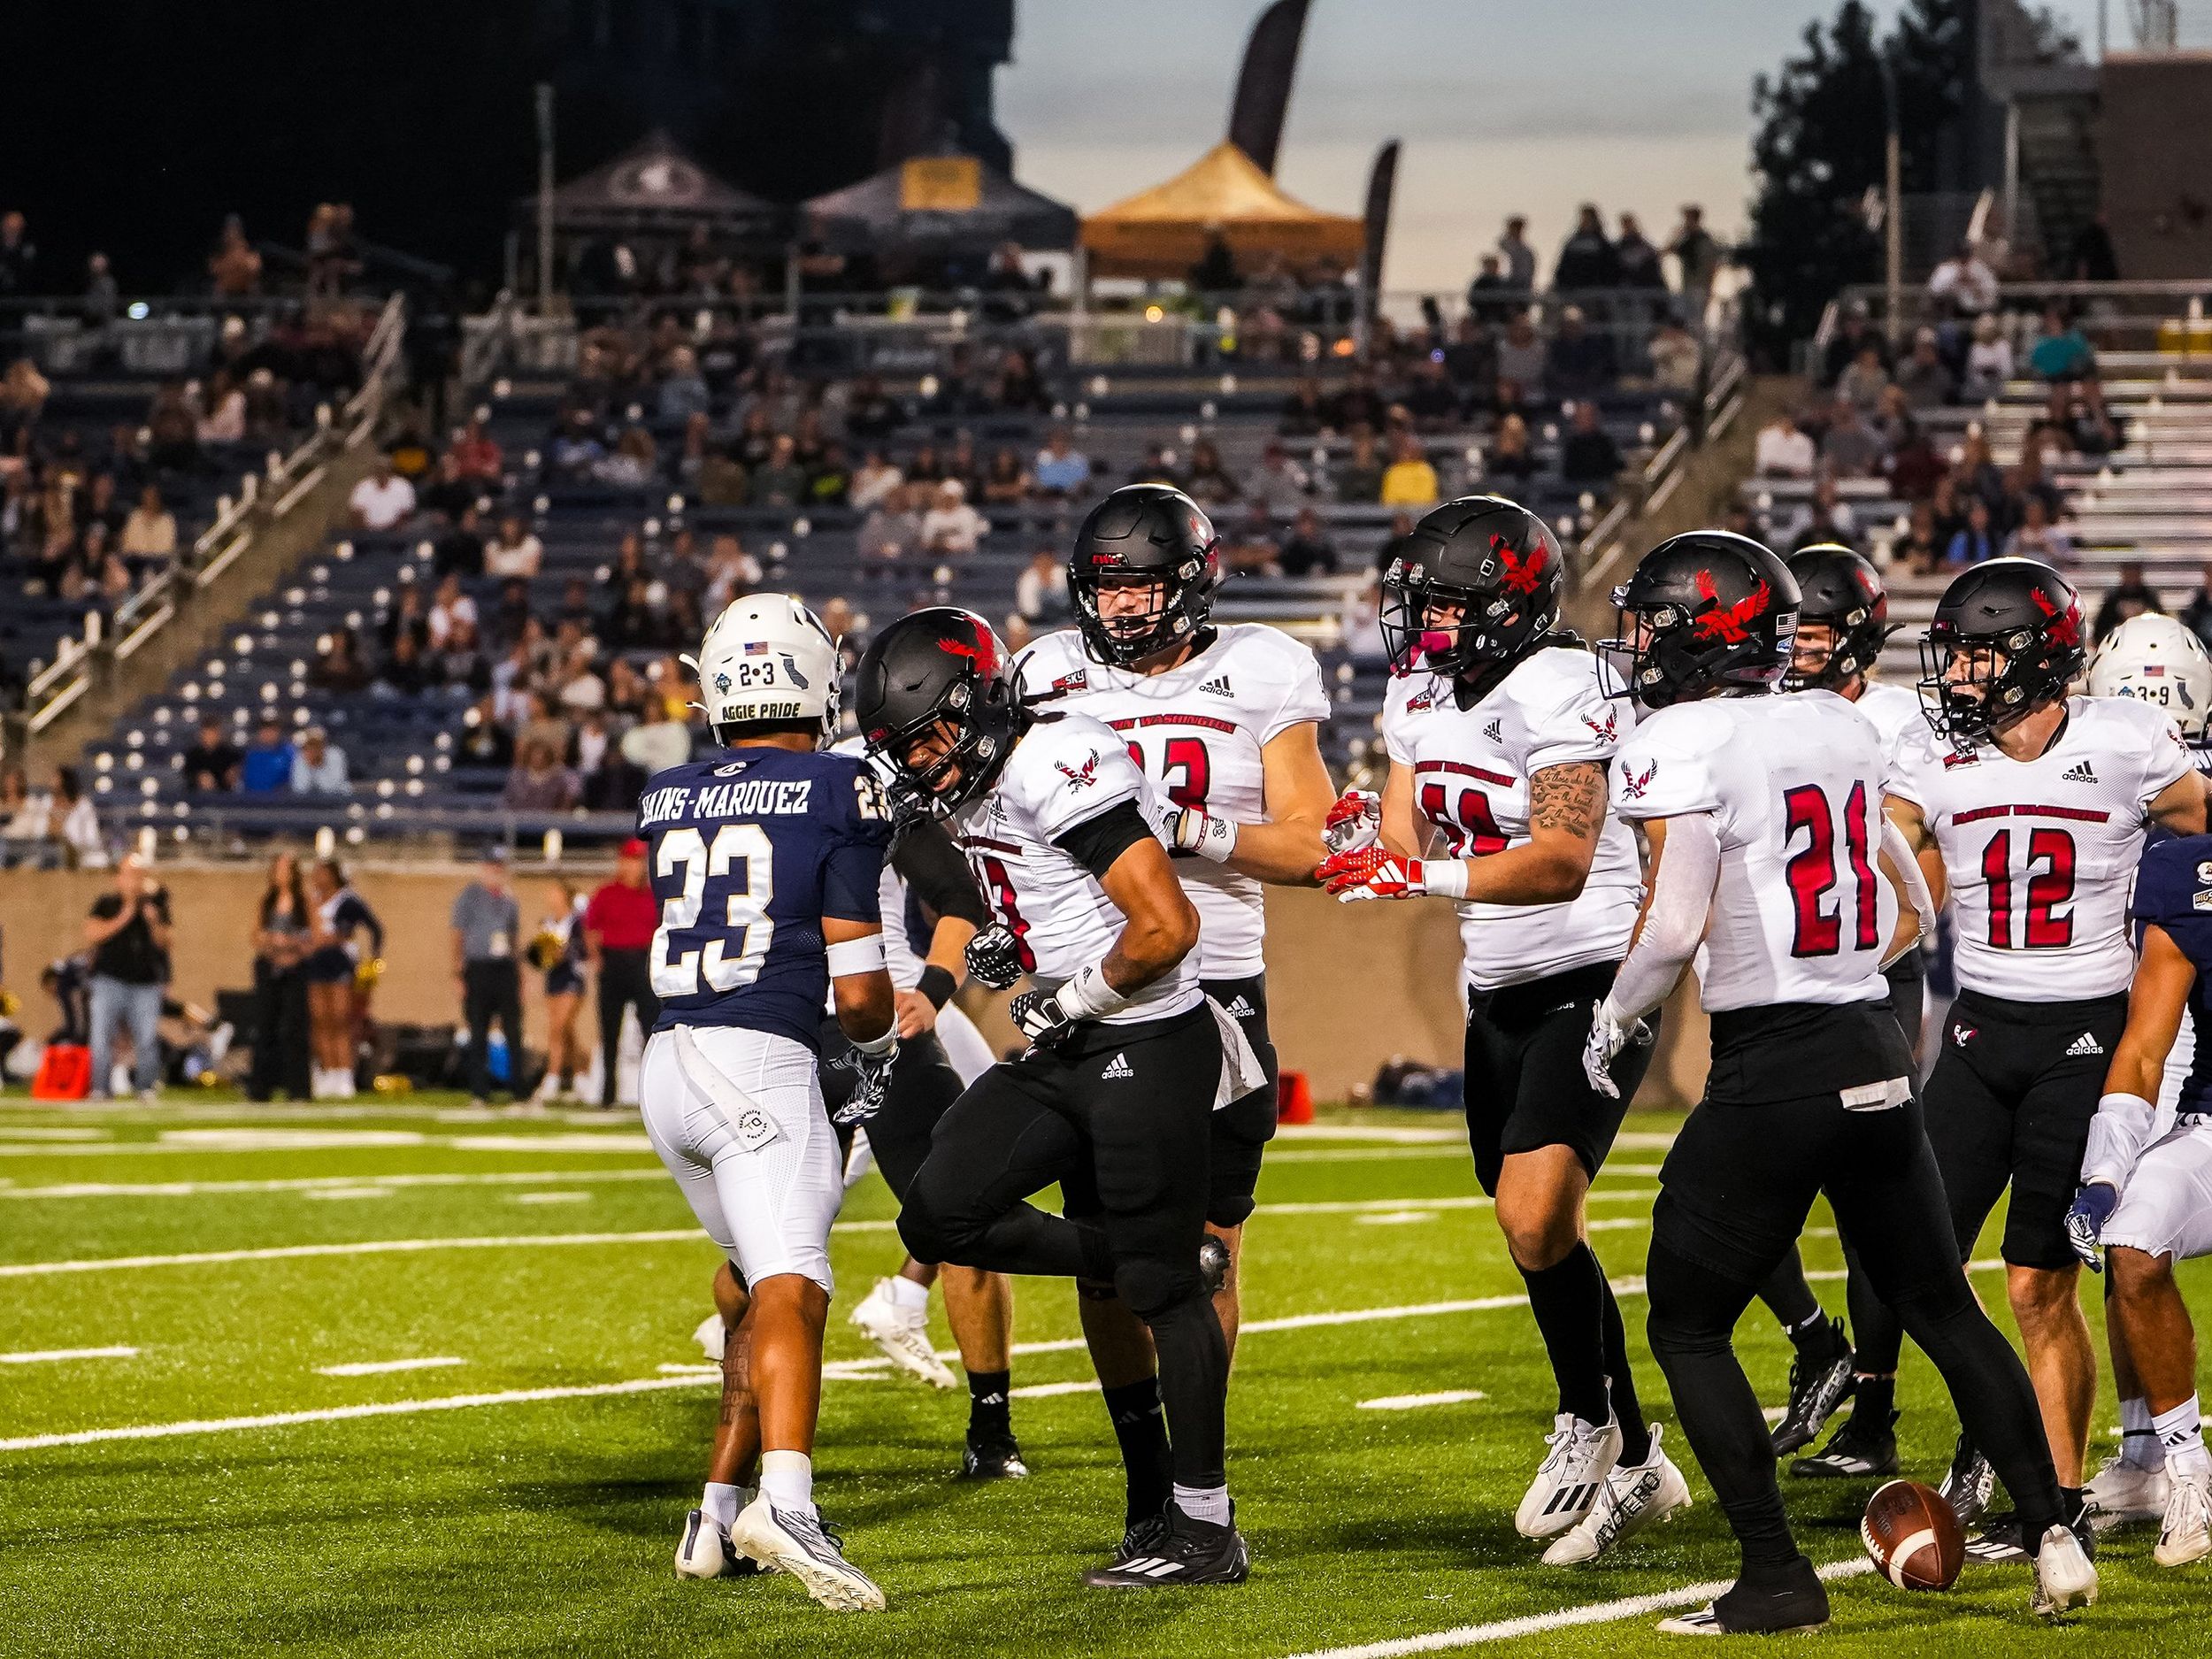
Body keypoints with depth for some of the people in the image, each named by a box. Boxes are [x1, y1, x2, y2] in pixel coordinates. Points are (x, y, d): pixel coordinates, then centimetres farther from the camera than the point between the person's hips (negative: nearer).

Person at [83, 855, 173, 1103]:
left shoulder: (153, 904, 11)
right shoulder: (106, 904, 5)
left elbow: (164, 943, 9)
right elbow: (91, 935, -7)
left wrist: (154, 922, -9)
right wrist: (123, 919, -10)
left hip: (146, 982, 2)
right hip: (110, 979, -2)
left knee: (147, 1039, -4)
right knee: (102, 1037, -6)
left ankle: (146, 1087, 5)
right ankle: (100, 1089, -2)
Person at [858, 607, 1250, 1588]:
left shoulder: (1061, 768, -21)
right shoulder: (974, 789, 8)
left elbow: (1167, 927, -24)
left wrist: (1071, 997, -12)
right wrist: (1008, 945, 8)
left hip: (1149, 1045, -9)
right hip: (1065, 1056, 9)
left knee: (1163, 1291, -4)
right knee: (938, 1218, -1)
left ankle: (1207, 1531, 5)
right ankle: (1163, 1260, 11)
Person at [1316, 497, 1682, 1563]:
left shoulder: (1553, 694, -19)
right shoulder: (1420, 696, 6)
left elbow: (1562, 863, -28)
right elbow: (1402, 849, 6)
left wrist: (1425, 875, -38)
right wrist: (1364, 838, -17)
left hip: (1589, 983, -8)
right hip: (1498, 994, 8)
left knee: (1536, 1217, -21)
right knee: (1535, 1239, 11)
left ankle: (1589, 1422, 2)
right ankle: (1636, 1466, 25)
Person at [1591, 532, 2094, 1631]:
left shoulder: (1679, 748, -11)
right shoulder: (1835, 729, 11)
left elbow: (1674, 929, -19)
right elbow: (1914, 909, 18)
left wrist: (1612, 1026, -3)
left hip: (1771, 1071, -7)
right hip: (1878, 1053, 7)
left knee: (1686, 1327, 5)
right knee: (1941, 1307, 18)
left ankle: (1776, 1577, 0)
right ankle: (2051, 1536, 14)